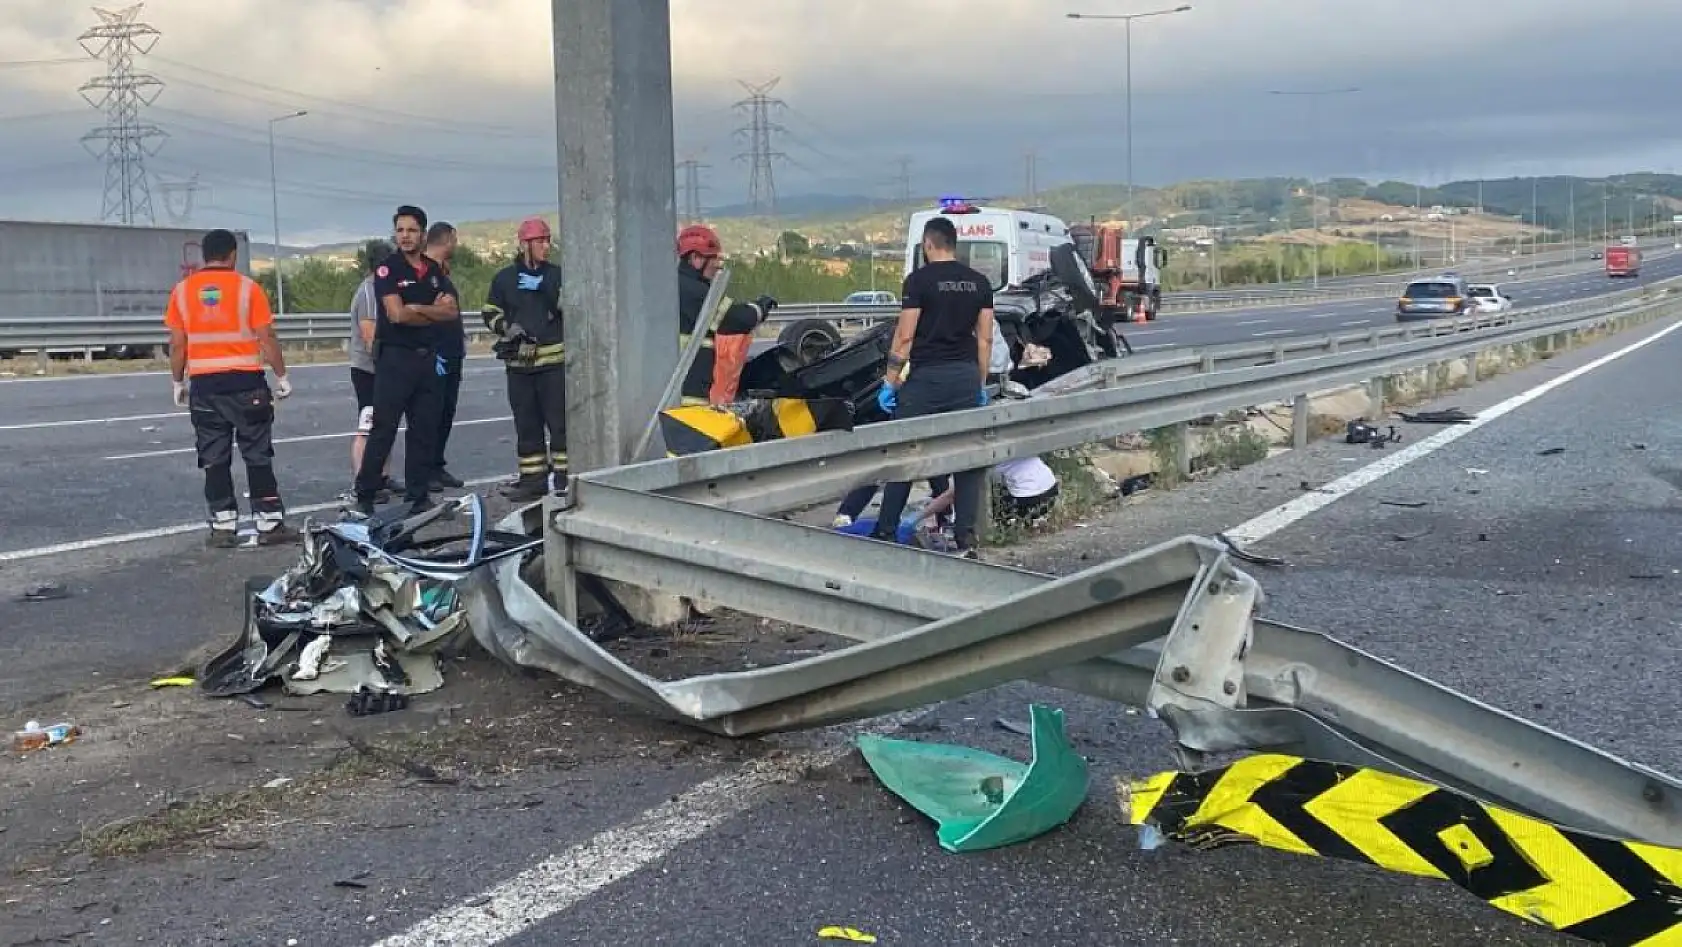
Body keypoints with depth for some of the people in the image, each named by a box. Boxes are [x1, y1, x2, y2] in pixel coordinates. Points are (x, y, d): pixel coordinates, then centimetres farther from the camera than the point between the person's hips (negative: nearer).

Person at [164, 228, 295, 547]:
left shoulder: (182, 291, 3)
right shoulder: (247, 288, -4)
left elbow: (177, 344, 4)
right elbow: (267, 338, -5)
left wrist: (178, 382, 14)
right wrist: (282, 377, 3)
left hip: (204, 385, 2)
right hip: (246, 383, -2)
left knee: (214, 459, 7)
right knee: (258, 456, 4)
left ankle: (223, 527, 7)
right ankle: (269, 523, 3)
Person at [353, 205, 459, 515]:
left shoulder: (434, 271, 12)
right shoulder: (387, 269, -4)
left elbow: (452, 311, 2)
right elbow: (397, 314, -16)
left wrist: (416, 308, -12)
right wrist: (434, 311, -3)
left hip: (428, 357, 6)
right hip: (395, 358, -6)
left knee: (425, 430, 7)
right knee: (383, 429, -6)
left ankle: (418, 496, 13)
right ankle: (364, 497, -1)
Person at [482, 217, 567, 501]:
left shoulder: (557, 274, 6)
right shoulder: (504, 278, 9)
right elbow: (490, 314, 11)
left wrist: (542, 288, -15)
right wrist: (509, 327, -8)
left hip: (554, 360, -2)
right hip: (519, 362, 2)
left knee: (559, 421, -3)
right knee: (526, 424, 6)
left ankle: (564, 476, 3)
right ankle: (533, 479, 12)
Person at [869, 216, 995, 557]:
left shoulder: (919, 280, -6)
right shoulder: (979, 282, 8)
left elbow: (905, 336, -9)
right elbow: (985, 338, 8)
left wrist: (889, 381, -2)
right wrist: (981, 384, 16)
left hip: (926, 376, -4)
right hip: (966, 376, 4)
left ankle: (885, 532, 8)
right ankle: (966, 538, 2)